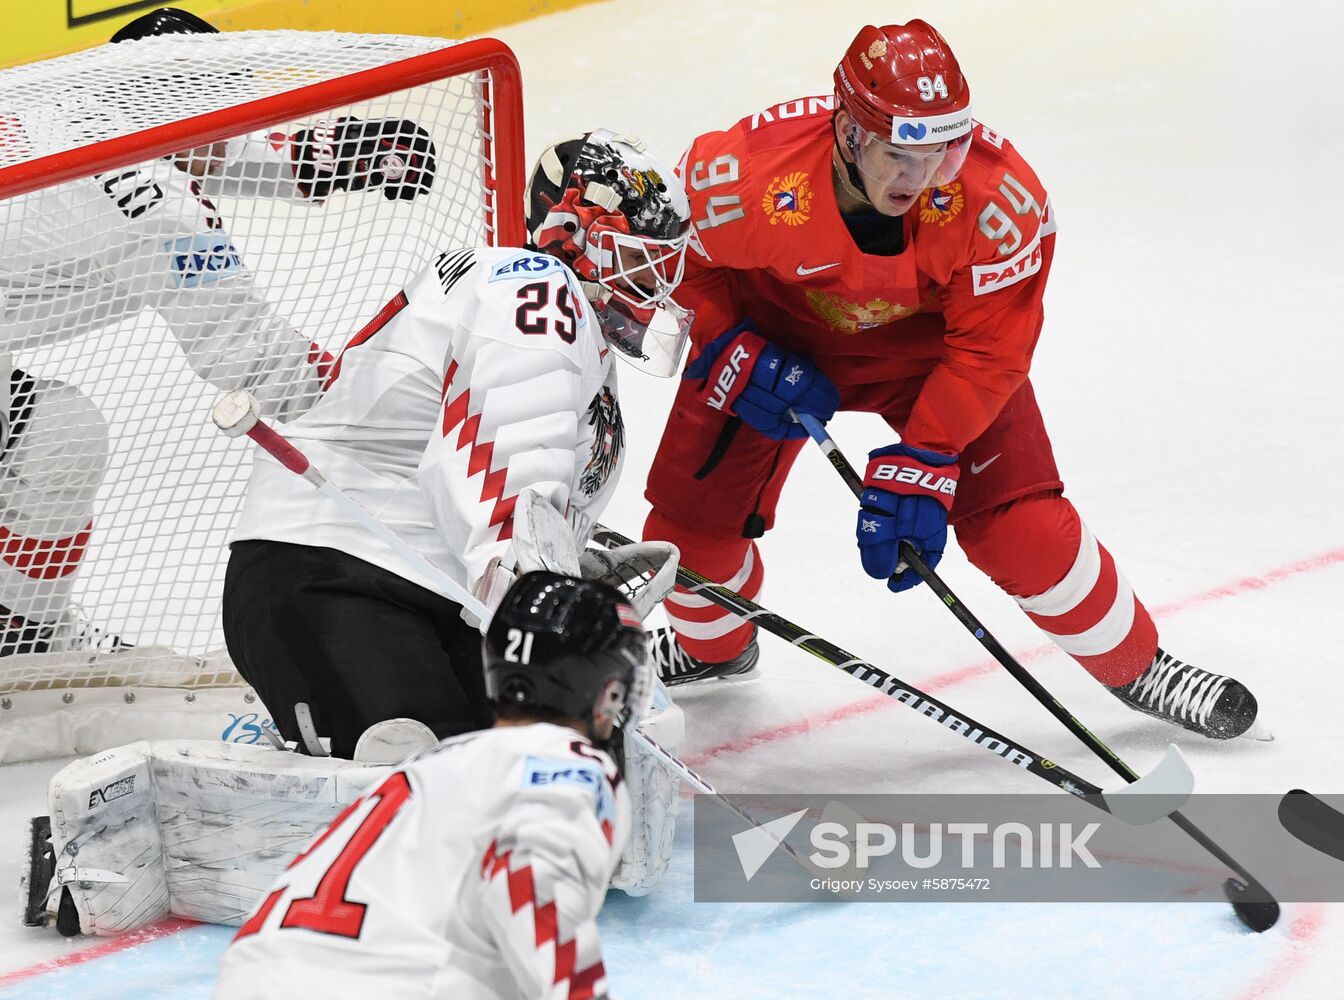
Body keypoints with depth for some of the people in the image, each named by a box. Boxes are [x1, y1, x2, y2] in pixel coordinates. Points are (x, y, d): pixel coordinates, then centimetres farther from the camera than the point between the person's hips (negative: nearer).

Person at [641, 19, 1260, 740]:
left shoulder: (997, 195, -35)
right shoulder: (751, 170, -36)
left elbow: (985, 351, -25)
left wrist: (920, 468, -30)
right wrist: (732, 355, -24)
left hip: (930, 342, -1)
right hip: (776, 333, 1)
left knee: (1015, 520, -12)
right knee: (694, 509, 0)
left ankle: (1136, 667, 11)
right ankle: (711, 646, 36)